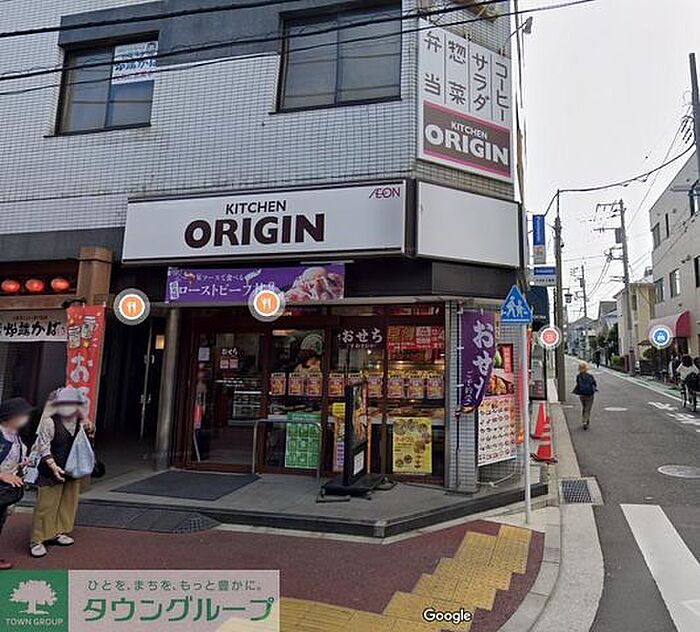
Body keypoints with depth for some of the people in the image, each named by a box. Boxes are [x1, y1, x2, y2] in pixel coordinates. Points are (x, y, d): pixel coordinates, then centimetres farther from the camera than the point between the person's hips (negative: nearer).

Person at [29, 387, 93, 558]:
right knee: (46, 505, -1)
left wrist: (89, 429, -4)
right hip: (51, 471, -6)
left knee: (68, 503, 12)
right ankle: (37, 540, 10)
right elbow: (44, 447, -15)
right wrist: (54, 466, -25)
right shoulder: (50, 422, -15)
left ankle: (57, 532, 28)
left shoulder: (80, 421, 3)